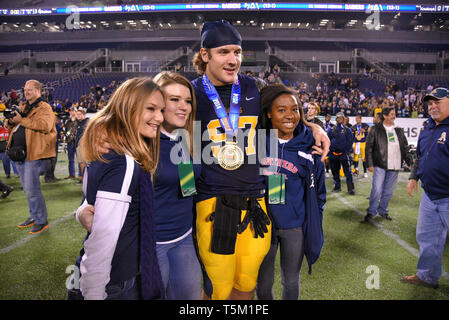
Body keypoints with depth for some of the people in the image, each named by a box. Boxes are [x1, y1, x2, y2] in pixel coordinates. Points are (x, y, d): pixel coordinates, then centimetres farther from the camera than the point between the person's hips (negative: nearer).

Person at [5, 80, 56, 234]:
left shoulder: (44, 108, -4)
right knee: (27, 189, 15)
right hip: (18, 153, 8)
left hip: (32, 153, -8)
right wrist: (11, 121, 1)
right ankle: (34, 216, 27)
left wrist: (21, 120, -20)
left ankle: (41, 221, 2)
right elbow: (11, 127, 25)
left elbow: (45, 125, -22)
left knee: (31, 189, -9)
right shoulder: (23, 108, 21)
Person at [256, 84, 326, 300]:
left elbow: (318, 193, 3)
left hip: (295, 227, 0)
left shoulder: (308, 147, -6)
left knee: (291, 282, 18)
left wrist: (314, 229, 4)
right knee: (263, 282, 17)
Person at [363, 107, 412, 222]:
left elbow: (405, 147, 16)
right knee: (377, 190, -7)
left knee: (388, 191, 10)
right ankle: (371, 211, 5)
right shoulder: (375, 129, 0)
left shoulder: (399, 130, 14)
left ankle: (383, 210, 24)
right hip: (380, 165, -4)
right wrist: (369, 164, -9)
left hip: (394, 167, 4)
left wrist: (410, 162, 8)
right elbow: (368, 147, -3)